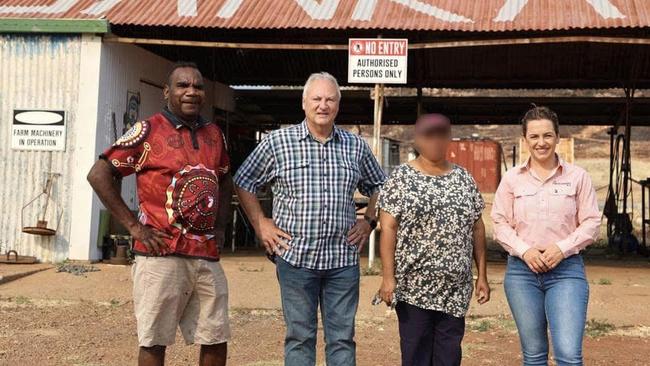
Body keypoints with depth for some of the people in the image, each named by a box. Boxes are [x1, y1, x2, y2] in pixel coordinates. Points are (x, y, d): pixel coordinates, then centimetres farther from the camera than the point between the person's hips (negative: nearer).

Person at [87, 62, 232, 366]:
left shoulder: (214, 135, 13)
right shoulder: (148, 130, -3)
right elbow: (98, 175, -5)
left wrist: (220, 227, 12)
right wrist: (134, 226, -9)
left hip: (207, 257, 5)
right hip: (161, 255, -5)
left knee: (216, 341, 10)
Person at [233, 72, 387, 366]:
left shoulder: (356, 146, 8)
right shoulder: (277, 142, -1)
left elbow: (378, 187, 22)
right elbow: (243, 183, 6)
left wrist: (369, 221, 9)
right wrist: (261, 224, 0)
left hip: (343, 259, 2)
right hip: (295, 256, -2)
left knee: (342, 338, 8)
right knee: (300, 336, 6)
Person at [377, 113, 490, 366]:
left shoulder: (463, 178, 9)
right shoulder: (401, 178, -3)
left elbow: (477, 228, 11)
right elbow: (388, 228, -7)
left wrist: (482, 275, 8)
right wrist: (388, 278, -14)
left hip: (456, 288, 4)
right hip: (413, 285, -3)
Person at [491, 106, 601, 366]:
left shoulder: (577, 176, 2)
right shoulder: (512, 178, 5)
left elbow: (591, 223, 2)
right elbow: (501, 224, 4)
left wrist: (562, 248, -12)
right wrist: (524, 250, -11)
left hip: (567, 270, -1)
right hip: (522, 270, 2)